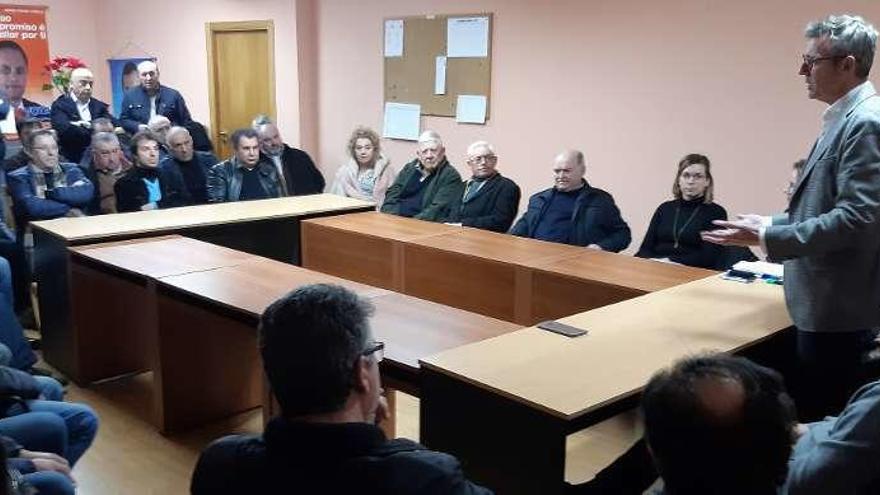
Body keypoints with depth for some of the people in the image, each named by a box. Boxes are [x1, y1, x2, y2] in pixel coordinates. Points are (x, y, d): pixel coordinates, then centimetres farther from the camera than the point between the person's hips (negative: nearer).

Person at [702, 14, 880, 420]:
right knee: (818, 415, 19)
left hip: (840, 307, -10)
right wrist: (769, 225, 12)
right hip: (826, 303, 10)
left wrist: (768, 238, -22)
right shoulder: (845, 121, 13)